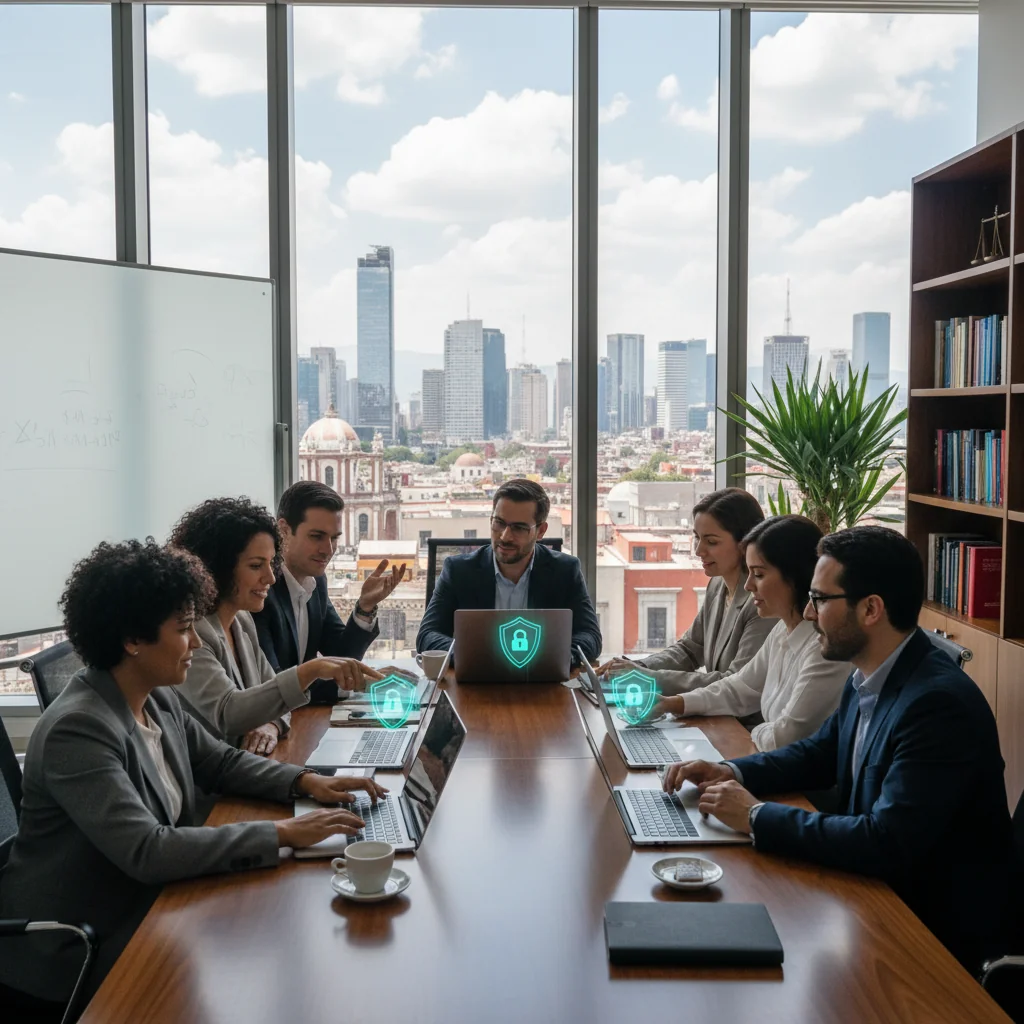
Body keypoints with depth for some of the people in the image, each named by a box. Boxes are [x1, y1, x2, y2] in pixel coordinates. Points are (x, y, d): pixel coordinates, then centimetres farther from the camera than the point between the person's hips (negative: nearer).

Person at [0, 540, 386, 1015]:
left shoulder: (158, 698, 1)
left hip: (147, 904, 8)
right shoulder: (77, 730, -27)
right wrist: (282, 835, -31)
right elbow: (147, 851, -33)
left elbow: (220, 761, 14)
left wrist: (306, 782, -3)